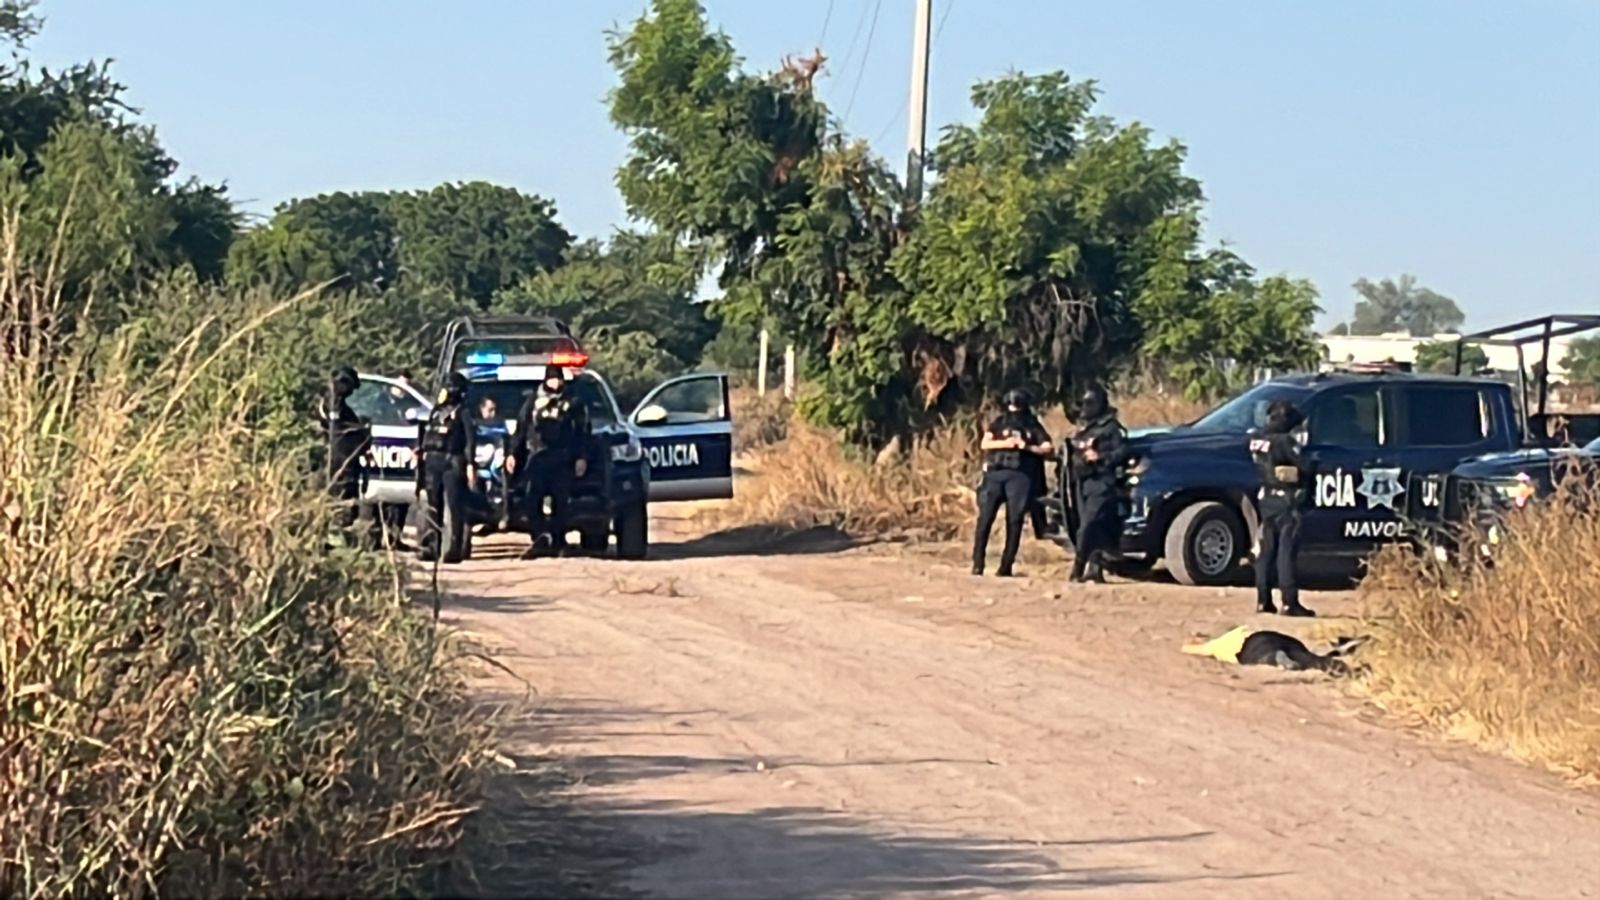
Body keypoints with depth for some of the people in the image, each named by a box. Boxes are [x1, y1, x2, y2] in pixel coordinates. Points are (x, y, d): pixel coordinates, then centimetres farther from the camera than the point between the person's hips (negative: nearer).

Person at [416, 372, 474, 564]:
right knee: (432, 506, 6)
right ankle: (430, 547, 10)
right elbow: (426, 437, 22)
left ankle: (453, 549, -8)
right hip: (432, 463, 7)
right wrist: (421, 451, 13)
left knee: (453, 508, -8)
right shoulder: (436, 412, 20)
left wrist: (470, 464, -15)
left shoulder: (462, 413, 0)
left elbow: (469, 440, -8)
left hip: (452, 463, -7)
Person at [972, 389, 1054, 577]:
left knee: (1014, 521, -2)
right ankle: (977, 562, -4)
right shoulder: (998, 424, 13)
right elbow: (984, 444, -1)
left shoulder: (1033, 426, 11)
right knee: (985, 518, -7)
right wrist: (1005, 443, -16)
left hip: (1019, 477, 0)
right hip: (995, 474, 0)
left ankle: (1006, 565, 2)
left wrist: (1027, 447, -13)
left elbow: (1049, 449, 2)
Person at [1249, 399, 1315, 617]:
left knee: (1266, 550, 11)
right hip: (1285, 500, -7)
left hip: (1266, 498, 7)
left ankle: (1263, 600, 13)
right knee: (1286, 551, -6)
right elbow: (1304, 468, -12)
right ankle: (1290, 602, -6)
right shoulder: (1285, 441, -17)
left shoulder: (1258, 440, 6)